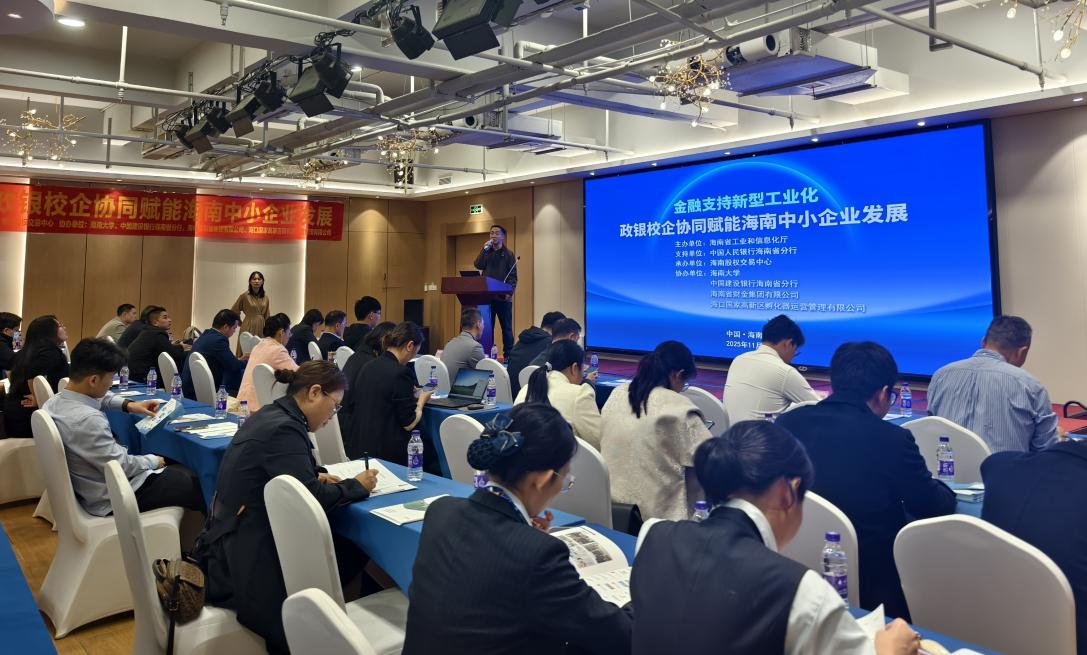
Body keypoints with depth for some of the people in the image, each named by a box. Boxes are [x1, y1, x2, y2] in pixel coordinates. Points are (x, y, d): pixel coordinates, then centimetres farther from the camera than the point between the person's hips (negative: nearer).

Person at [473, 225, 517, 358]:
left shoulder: (509, 254, 5)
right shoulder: (486, 252, 15)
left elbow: (513, 276, -1)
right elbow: (478, 265, -4)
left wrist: (509, 292, -15)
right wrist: (485, 249, -9)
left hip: (503, 297, -3)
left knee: (507, 328, 2)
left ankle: (508, 355, 7)